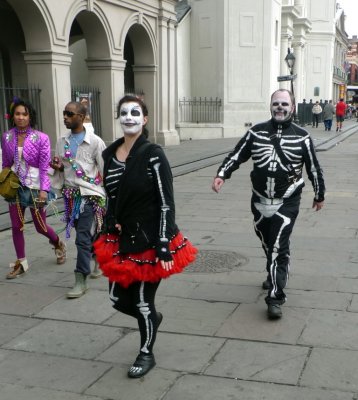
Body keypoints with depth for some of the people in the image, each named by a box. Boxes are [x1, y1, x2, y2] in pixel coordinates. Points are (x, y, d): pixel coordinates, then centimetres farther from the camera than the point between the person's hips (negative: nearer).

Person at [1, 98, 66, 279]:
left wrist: (43, 189, -16)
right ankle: (21, 262, 20)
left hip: (35, 186, -3)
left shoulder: (41, 138, -11)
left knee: (40, 226, 6)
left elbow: (44, 167, -11)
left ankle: (58, 244, 38)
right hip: (15, 186, 4)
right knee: (16, 226, 5)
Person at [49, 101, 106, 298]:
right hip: (70, 194, 5)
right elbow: (60, 169, 18)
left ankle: (81, 280, 0)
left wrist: (109, 196, -4)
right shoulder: (61, 142, 7)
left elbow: (106, 170, -5)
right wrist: (58, 167, -6)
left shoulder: (95, 142, -9)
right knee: (89, 233, 18)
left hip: (89, 194, -5)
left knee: (83, 238, -7)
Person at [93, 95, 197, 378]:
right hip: (120, 240, 6)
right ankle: (152, 318, 47)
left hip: (149, 241, -6)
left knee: (143, 302, 8)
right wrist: (109, 231, 11)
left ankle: (146, 354, 35)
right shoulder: (110, 153, 3)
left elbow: (166, 203, -17)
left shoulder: (153, 155, -16)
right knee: (119, 299, 14)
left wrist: (165, 247, -19)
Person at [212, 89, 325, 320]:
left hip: (286, 203, -3)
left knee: (279, 248, -9)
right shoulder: (257, 132, 3)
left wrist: (320, 195, 12)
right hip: (260, 201, 4)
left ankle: (275, 298, -5)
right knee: (268, 244, 19)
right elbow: (237, 155, 5)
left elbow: (314, 168, 5)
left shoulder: (301, 136, -3)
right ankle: (276, 276, 45)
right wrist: (222, 174, -10)